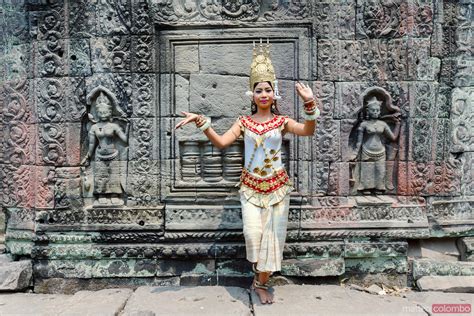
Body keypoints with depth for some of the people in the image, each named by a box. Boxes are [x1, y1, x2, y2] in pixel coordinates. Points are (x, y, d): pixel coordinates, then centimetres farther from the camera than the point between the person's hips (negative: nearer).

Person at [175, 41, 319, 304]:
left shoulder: (282, 121, -1)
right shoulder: (243, 122, 2)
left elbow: (308, 131, -15)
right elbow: (221, 142, -7)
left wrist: (310, 104, -30)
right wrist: (201, 122, -18)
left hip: (277, 185, 0)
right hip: (250, 185, 0)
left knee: (272, 234, 4)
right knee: (253, 232, -10)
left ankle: (261, 282, 21)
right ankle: (259, 270, 22)